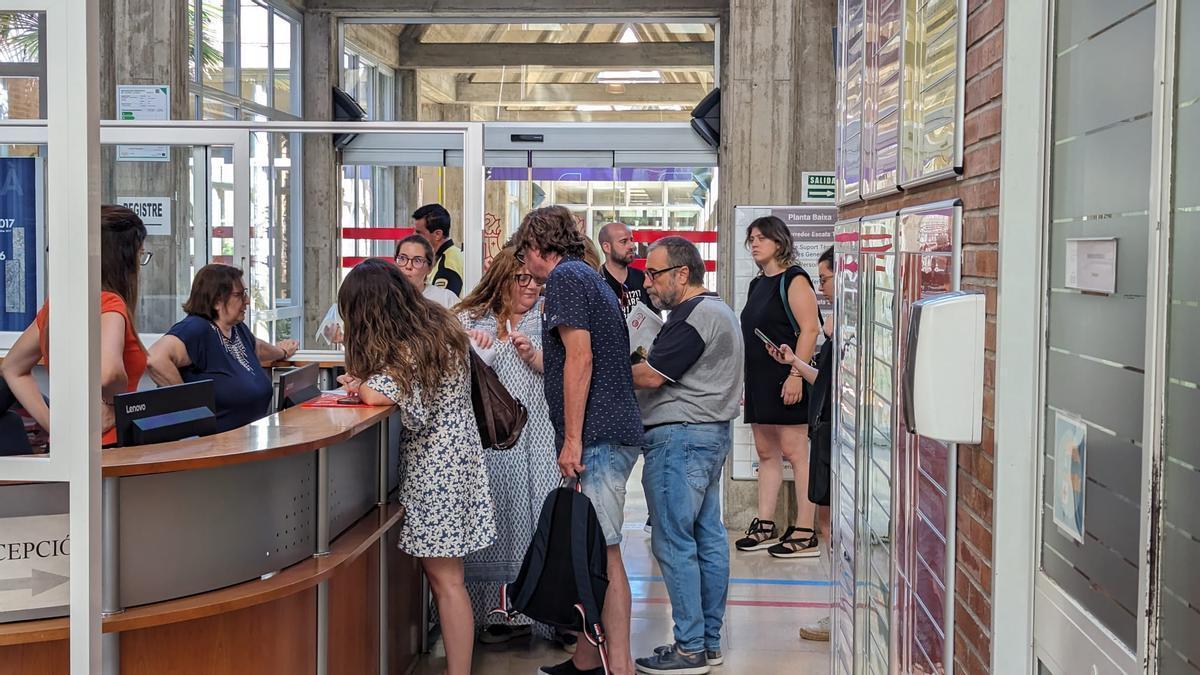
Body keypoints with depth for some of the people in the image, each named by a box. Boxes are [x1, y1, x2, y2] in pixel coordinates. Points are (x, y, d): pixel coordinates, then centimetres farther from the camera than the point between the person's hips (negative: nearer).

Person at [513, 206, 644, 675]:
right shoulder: (589, 277, 23)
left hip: (596, 437, -10)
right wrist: (533, 355, 39)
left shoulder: (565, 276, -6)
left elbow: (580, 358, -16)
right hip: (614, 432, 10)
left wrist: (572, 439, -18)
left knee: (602, 552, -9)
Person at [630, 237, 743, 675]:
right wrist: (637, 364, 6)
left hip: (680, 438, -11)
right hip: (712, 432, 11)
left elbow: (651, 376, -18)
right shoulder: (718, 310, 19)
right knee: (708, 537, 12)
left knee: (673, 543, -6)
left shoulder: (694, 317, -16)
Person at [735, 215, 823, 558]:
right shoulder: (757, 284, 18)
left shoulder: (793, 279, -8)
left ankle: (805, 534, -4)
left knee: (794, 452, -7)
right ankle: (764, 526, 17)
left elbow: (810, 329, -17)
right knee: (766, 453, 11)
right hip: (758, 381, 9)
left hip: (785, 381, -9)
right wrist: (742, 380, 19)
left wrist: (796, 375, -23)